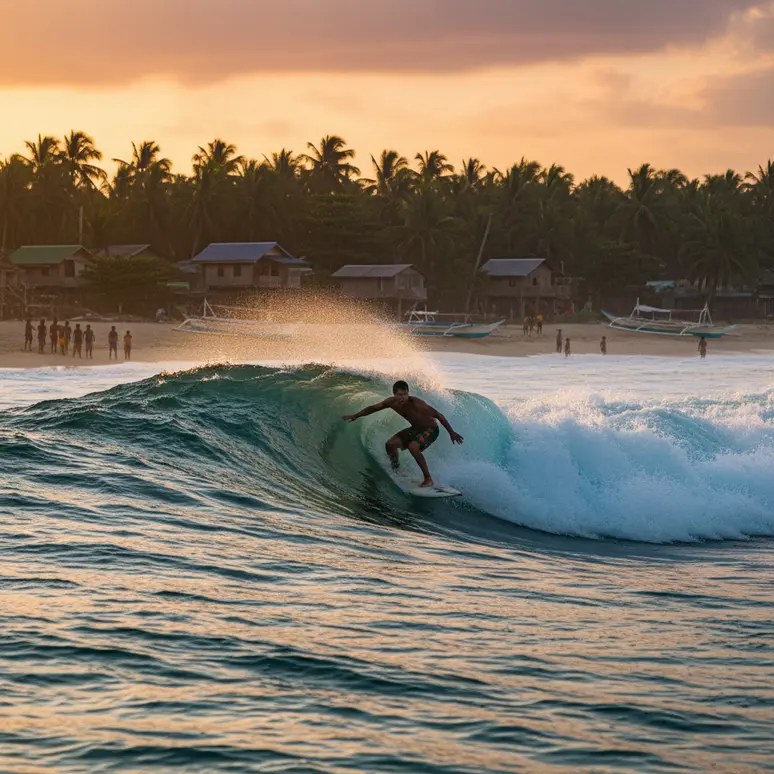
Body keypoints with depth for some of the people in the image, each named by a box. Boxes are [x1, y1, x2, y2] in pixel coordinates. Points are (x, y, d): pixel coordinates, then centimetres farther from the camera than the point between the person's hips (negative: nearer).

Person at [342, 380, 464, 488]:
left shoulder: (416, 403, -33)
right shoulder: (392, 402, -15)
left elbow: (438, 415, -27)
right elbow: (373, 408, 4)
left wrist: (451, 433, -25)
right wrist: (356, 416, 7)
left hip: (430, 430, -7)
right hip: (415, 429, 7)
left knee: (413, 447, -32)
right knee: (390, 445, -7)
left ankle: (428, 480, -23)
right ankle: (396, 470, 20)